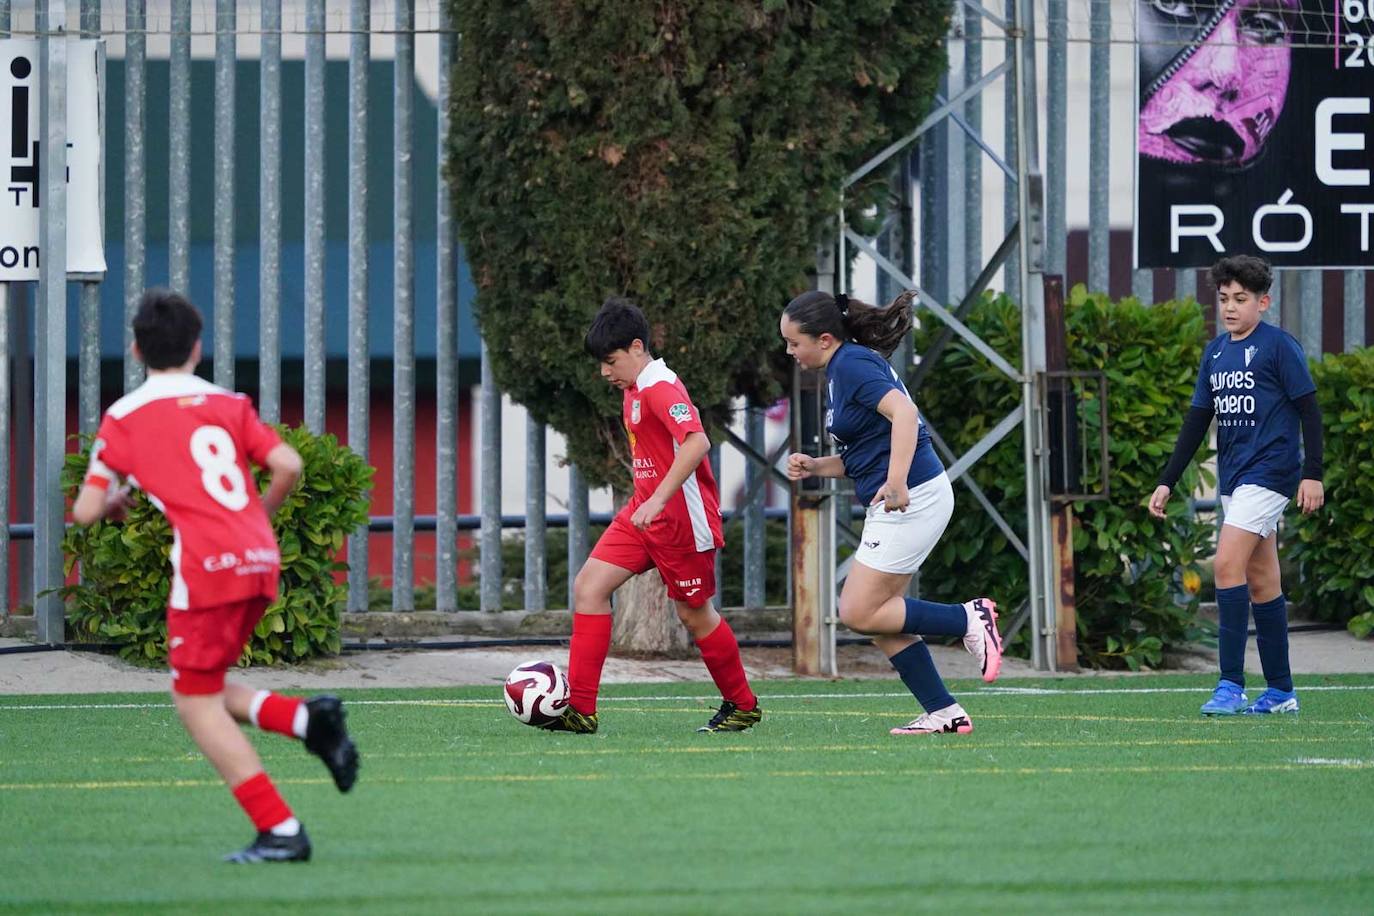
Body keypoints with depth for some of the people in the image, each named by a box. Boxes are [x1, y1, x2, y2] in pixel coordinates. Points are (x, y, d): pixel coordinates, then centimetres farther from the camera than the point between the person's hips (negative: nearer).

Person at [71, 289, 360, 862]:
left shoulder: (125, 417, 5)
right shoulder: (229, 405, 15)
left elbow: (86, 511, 3)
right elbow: (288, 465, 3)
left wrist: (112, 503, 26)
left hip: (207, 564, -6)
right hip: (260, 559, 6)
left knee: (196, 703, 2)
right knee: (205, 692, 20)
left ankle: (280, 830, -7)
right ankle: (306, 718, -4)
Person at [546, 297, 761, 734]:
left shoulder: (660, 388, -18)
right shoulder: (634, 391, 12)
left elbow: (696, 442, -32)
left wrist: (657, 500, -36)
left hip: (681, 519, -10)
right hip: (644, 513, 10)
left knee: (694, 613, 4)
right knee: (588, 587, -3)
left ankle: (742, 706, 24)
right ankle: (579, 709, -7)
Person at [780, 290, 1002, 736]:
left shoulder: (853, 365, -12)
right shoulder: (843, 369, 18)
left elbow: (904, 412, -27)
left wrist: (896, 481, -36)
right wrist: (815, 466, 10)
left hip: (912, 499, -10)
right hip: (899, 505, 10)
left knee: (859, 612, -9)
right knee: (880, 619, 8)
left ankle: (969, 619, -3)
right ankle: (944, 713, 9)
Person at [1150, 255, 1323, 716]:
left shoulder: (1279, 346, -7)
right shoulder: (1215, 352, 14)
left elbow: (1309, 410, -7)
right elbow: (1197, 420, 18)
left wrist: (1312, 474, -14)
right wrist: (1166, 482, 15)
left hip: (1269, 471, -7)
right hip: (1234, 478, 7)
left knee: (1229, 564, -18)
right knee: (1261, 582, 9)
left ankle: (1231, 685, -18)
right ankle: (1281, 691, 13)